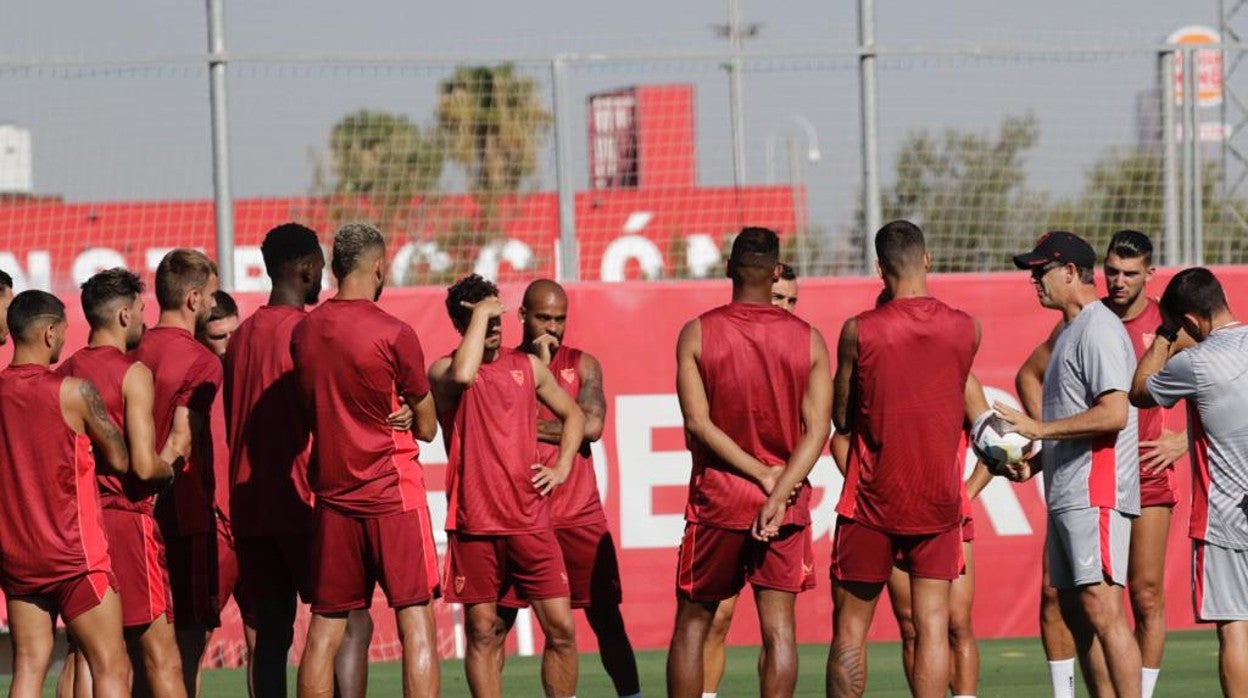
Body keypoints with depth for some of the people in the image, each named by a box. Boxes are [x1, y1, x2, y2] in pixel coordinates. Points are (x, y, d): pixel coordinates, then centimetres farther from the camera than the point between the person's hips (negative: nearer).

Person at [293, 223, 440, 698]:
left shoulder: (303, 332, 5)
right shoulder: (393, 334, -10)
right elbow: (427, 428, -2)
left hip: (332, 494, 5)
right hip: (394, 495, -5)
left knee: (325, 627, 9)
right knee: (416, 622, -5)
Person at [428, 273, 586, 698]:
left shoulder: (528, 366, 11)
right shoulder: (443, 370, -2)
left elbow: (573, 416, 25)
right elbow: (462, 376, -28)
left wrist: (562, 468, 9)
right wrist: (479, 313, -18)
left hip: (530, 519, 3)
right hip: (474, 522, -3)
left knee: (560, 627, -1)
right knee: (483, 633, 1)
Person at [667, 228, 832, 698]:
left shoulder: (697, 334, -4)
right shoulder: (808, 340, 0)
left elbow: (698, 422, -10)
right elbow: (817, 430, -7)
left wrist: (763, 475, -9)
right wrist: (779, 492, -13)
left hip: (717, 498, -1)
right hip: (787, 503, 1)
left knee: (693, 622, 9)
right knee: (778, 625, 0)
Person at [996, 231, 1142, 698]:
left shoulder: (1098, 329, -12)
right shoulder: (1070, 331, 20)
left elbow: (1114, 413, -22)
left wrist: (1040, 428, -18)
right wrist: (1035, 457, 16)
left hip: (1096, 494, -11)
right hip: (1067, 496, 11)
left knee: (1102, 609, -16)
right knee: (1075, 611, 11)